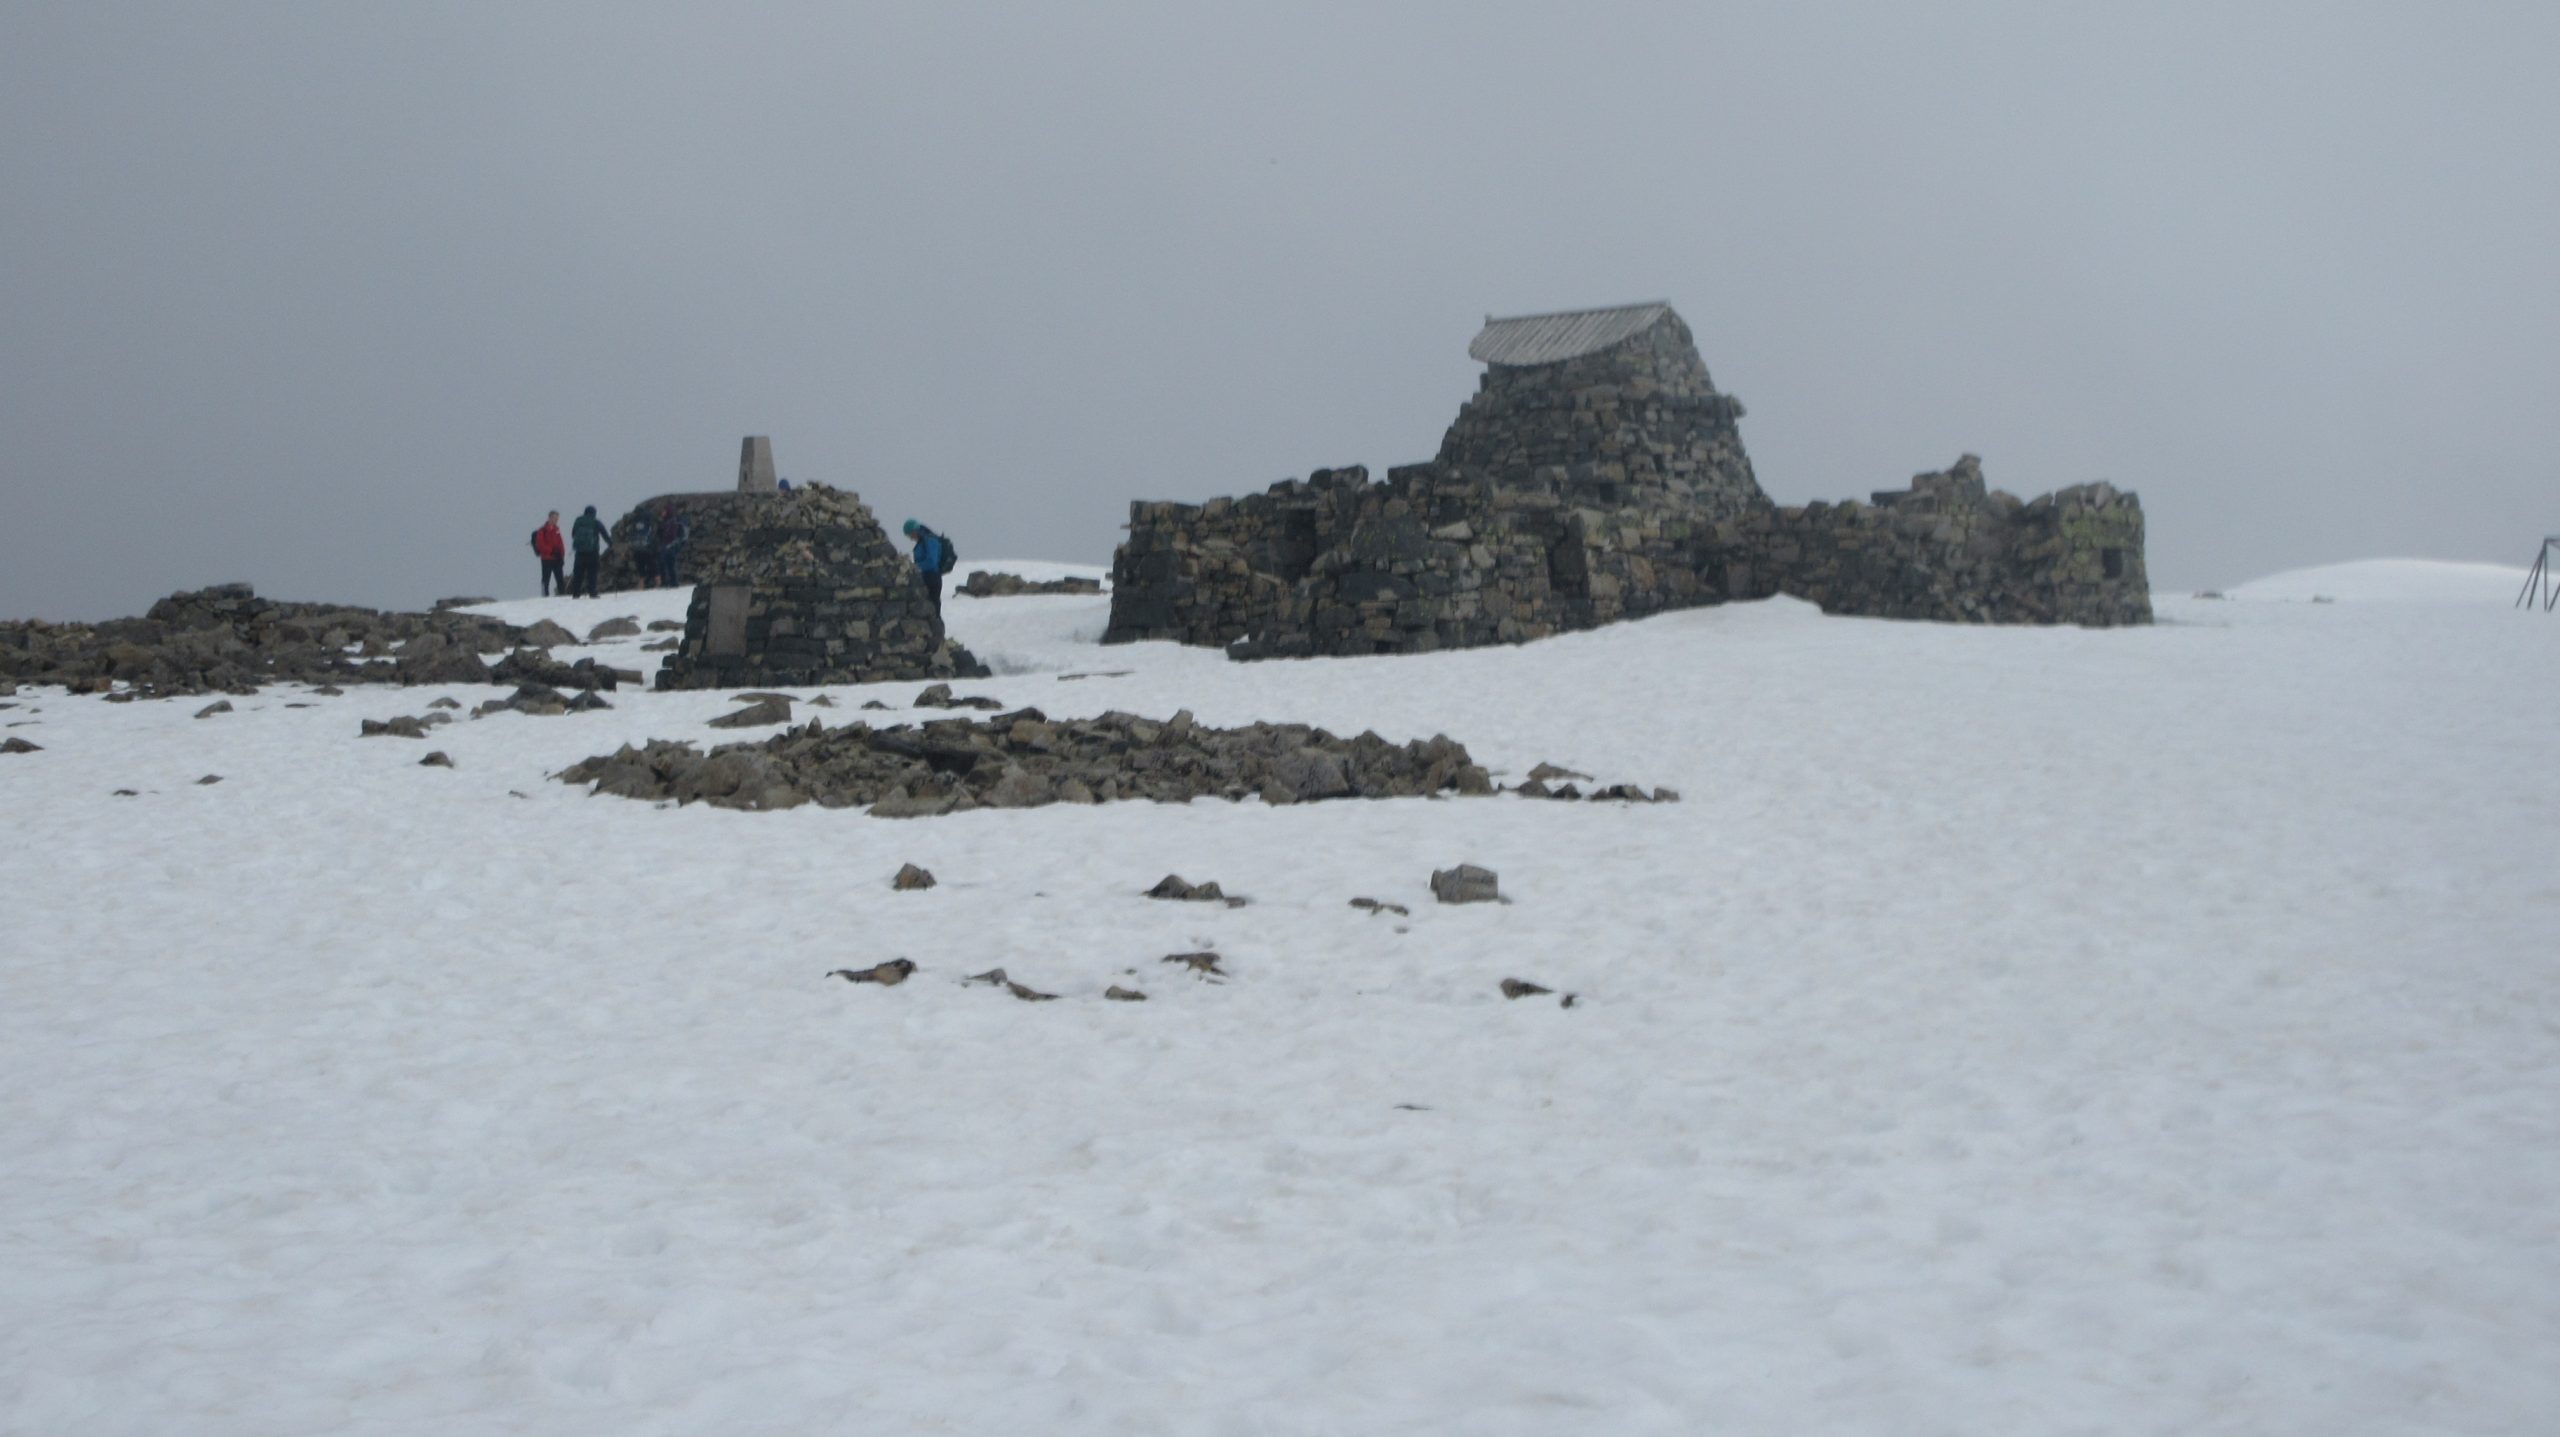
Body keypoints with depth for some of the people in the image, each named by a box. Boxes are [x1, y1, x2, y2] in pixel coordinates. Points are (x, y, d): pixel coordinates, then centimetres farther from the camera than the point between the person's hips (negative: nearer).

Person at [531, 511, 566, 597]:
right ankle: (545, 595, 0)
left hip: (556, 558, 5)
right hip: (547, 558, -5)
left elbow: (560, 544, 16)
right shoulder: (542, 531, -4)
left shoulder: (556, 530, 14)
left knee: (560, 578, 3)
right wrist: (551, 550, -19)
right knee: (546, 578, -2)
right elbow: (540, 545, -12)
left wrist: (561, 555, 4)